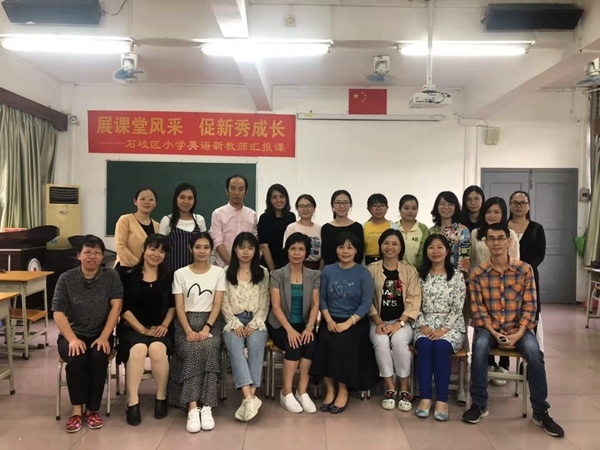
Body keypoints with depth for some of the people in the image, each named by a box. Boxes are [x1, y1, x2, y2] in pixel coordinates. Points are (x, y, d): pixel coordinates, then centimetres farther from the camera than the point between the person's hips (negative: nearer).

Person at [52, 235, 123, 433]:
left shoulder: (111, 276, -1)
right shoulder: (66, 278, -1)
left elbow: (116, 306, -8)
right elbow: (58, 313, -6)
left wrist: (104, 337, -18)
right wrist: (72, 339, -20)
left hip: (100, 334, 0)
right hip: (72, 334, 0)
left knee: (99, 358, -29)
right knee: (77, 358, -30)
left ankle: (93, 409, -10)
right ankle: (77, 409, -11)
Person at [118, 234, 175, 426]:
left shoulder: (168, 277, 9)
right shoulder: (129, 276, 0)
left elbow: (172, 305, 11)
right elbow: (124, 309, -4)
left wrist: (164, 325, -6)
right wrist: (142, 329, -12)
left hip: (158, 329, 1)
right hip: (132, 328, -1)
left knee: (158, 348, -30)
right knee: (138, 349, -33)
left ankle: (161, 398, -13)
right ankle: (132, 402, -23)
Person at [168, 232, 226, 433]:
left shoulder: (219, 272, 8)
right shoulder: (180, 274, 8)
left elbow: (217, 304, 0)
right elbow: (179, 307, 1)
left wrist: (206, 328, -15)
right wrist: (188, 330, -15)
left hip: (211, 322, 0)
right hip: (186, 322, 0)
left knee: (208, 349, -32)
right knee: (193, 351, -31)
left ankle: (206, 407, -32)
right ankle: (193, 408, -34)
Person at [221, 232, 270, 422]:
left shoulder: (263, 272, 12)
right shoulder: (226, 272, 11)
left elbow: (265, 304, 6)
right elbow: (224, 303, 4)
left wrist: (254, 324, -9)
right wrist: (236, 324, -10)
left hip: (256, 322, 0)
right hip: (233, 321, 0)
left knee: (255, 346, -33)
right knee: (235, 347, -32)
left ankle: (249, 397, -36)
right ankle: (250, 398, -42)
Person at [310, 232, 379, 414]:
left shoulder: (363, 273, -1)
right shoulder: (327, 271, 7)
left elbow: (366, 304, -8)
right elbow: (322, 299, 4)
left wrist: (347, 323, -18)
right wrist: (329, 320, -12)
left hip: (355, 322, -2)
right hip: (331, 320, 2)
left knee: (342, 343, -29)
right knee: (325, 342, -26)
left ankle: (343, 390, -11)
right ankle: (330, 389, -9)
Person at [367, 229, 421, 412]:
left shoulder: (410, 270, 3)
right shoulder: (371, 269, 4)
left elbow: (414, 301, -4)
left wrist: (399, 323, -15)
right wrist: (379, 322, -13)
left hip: (402, 321, 0)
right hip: (379, 321, 1)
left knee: (399, 341, -31)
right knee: (381, 342, -30)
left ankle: (404, 390, -12)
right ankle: (390, 388, -12)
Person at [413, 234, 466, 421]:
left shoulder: (457, 276, 4)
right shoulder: (420, 276, 10)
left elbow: (457, 308, -3)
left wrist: (443, 329, -15)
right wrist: (423, 326, -12)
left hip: (450, 326, -1)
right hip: (426, 325, 1)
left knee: (441, 346, -32)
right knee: (424, 345, -31)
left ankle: (442, 400, -26)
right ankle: (425, 397, -26)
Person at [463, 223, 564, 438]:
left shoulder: (524, 269, -3)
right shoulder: (478, 273, -4)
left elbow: (529, 306, -4)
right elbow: (478, 309, -4)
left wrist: (518, 334, -15)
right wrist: (495, 333, -16)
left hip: (517, 328, 1)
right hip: (489, 327, 0)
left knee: (534, 351, -29)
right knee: (480, 346, -32)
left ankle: (540, 411, -11)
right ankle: (479, 404, -15)